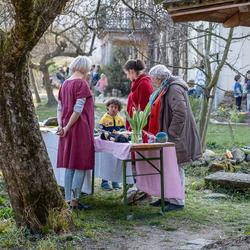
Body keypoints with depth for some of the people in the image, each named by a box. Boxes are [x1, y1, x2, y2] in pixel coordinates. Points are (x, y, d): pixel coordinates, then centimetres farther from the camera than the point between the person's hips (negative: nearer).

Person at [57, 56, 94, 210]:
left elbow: (60, 108, 12)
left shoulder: (65, 84, 13)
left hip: (67, 130, 8)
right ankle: (75, 200, -2)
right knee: (81, 166, -2)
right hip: (80, 128, -8)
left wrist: (61, 125, 1)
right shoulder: (82, 83, -11)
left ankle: (68, 200, 14)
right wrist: (67, 127, -10)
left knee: (69, 166, 11)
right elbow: (78, 110, -17)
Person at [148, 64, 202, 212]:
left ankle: (177, 201, 2)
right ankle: (168, 197, 24)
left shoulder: (174, 89, -17)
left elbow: (180, 114, -25)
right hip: (169, 136, 10)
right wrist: (164, 133, 19)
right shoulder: (167, 88, 17)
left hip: (176, 137, -10)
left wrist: (170, 134, -20)